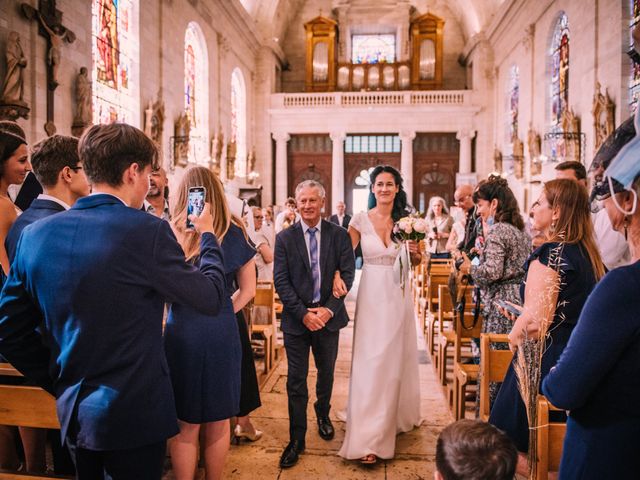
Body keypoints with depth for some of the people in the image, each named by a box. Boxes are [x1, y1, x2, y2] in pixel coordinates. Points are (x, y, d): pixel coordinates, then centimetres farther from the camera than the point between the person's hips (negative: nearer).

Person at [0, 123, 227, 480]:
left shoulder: (36, 233, -2)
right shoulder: (147, 231, -20)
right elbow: (211, 299, -10)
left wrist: (62, 385, 13)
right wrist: (208, 236, 5)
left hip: (74, 414, 6)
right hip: (134, 415, -5)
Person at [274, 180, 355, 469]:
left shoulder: (339, 235, -1)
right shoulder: (285, 238, -3)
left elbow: (347, 274, -4)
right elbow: (281, 281, -7)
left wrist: (328, 309, -14)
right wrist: (303, 313, -15)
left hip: (328, 315, 1)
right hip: (296, 318, -1)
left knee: (326, 373, 20)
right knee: (296, 380, 4)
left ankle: (323, 415, 47)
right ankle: (297, 439, 19)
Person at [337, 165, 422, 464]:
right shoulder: (361, 220, -3)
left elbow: (415, 261, 13)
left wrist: (415, 253, -10)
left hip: (398, 295, 2)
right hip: (372, 295, -2)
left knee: (398, 358, 14)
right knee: (370, 362, -2)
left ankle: (398, 415, 37)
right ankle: (368, 439, 7)